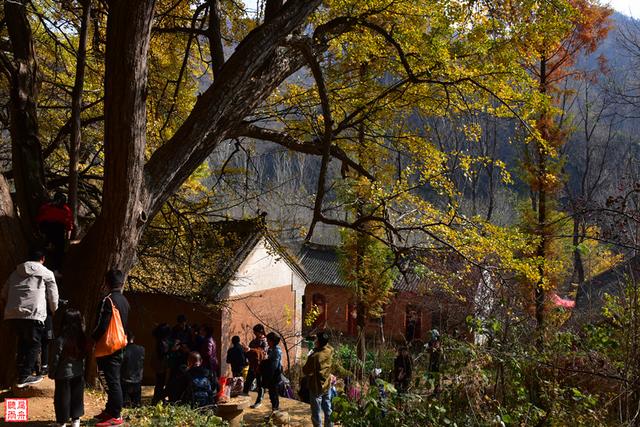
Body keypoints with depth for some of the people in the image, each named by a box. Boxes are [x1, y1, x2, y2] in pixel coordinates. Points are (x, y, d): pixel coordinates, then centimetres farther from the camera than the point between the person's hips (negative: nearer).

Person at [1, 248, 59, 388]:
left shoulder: (16, 272, 22)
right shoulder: (46, 274, 9)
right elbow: (53, 297, 11)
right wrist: (54, 312, 28)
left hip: (12, 314, 5)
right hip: (33, 314, -5)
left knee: (23, 342, 20)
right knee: (34, 344, 4)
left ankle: (21, 374, 19)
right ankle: (25, 376, -3)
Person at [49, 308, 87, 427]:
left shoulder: (60, 340, -19)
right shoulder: (83, 339, -5)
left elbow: (55, 359, -13)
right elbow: (85, 355, 4)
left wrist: (52, 373, 0)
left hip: (63, 374, -4)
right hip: (79, 374, 4)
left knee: (62, 398, 8)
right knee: (77, 397, 15)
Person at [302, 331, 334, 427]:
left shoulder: (314, 356, -28)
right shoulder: (330, 351, -8)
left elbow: (306, 371, -18)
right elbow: (326, 345, 17)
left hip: (316, 387, -7)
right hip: (327, 386, 7)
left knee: (316, 412, 7)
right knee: (328, 409, 20)